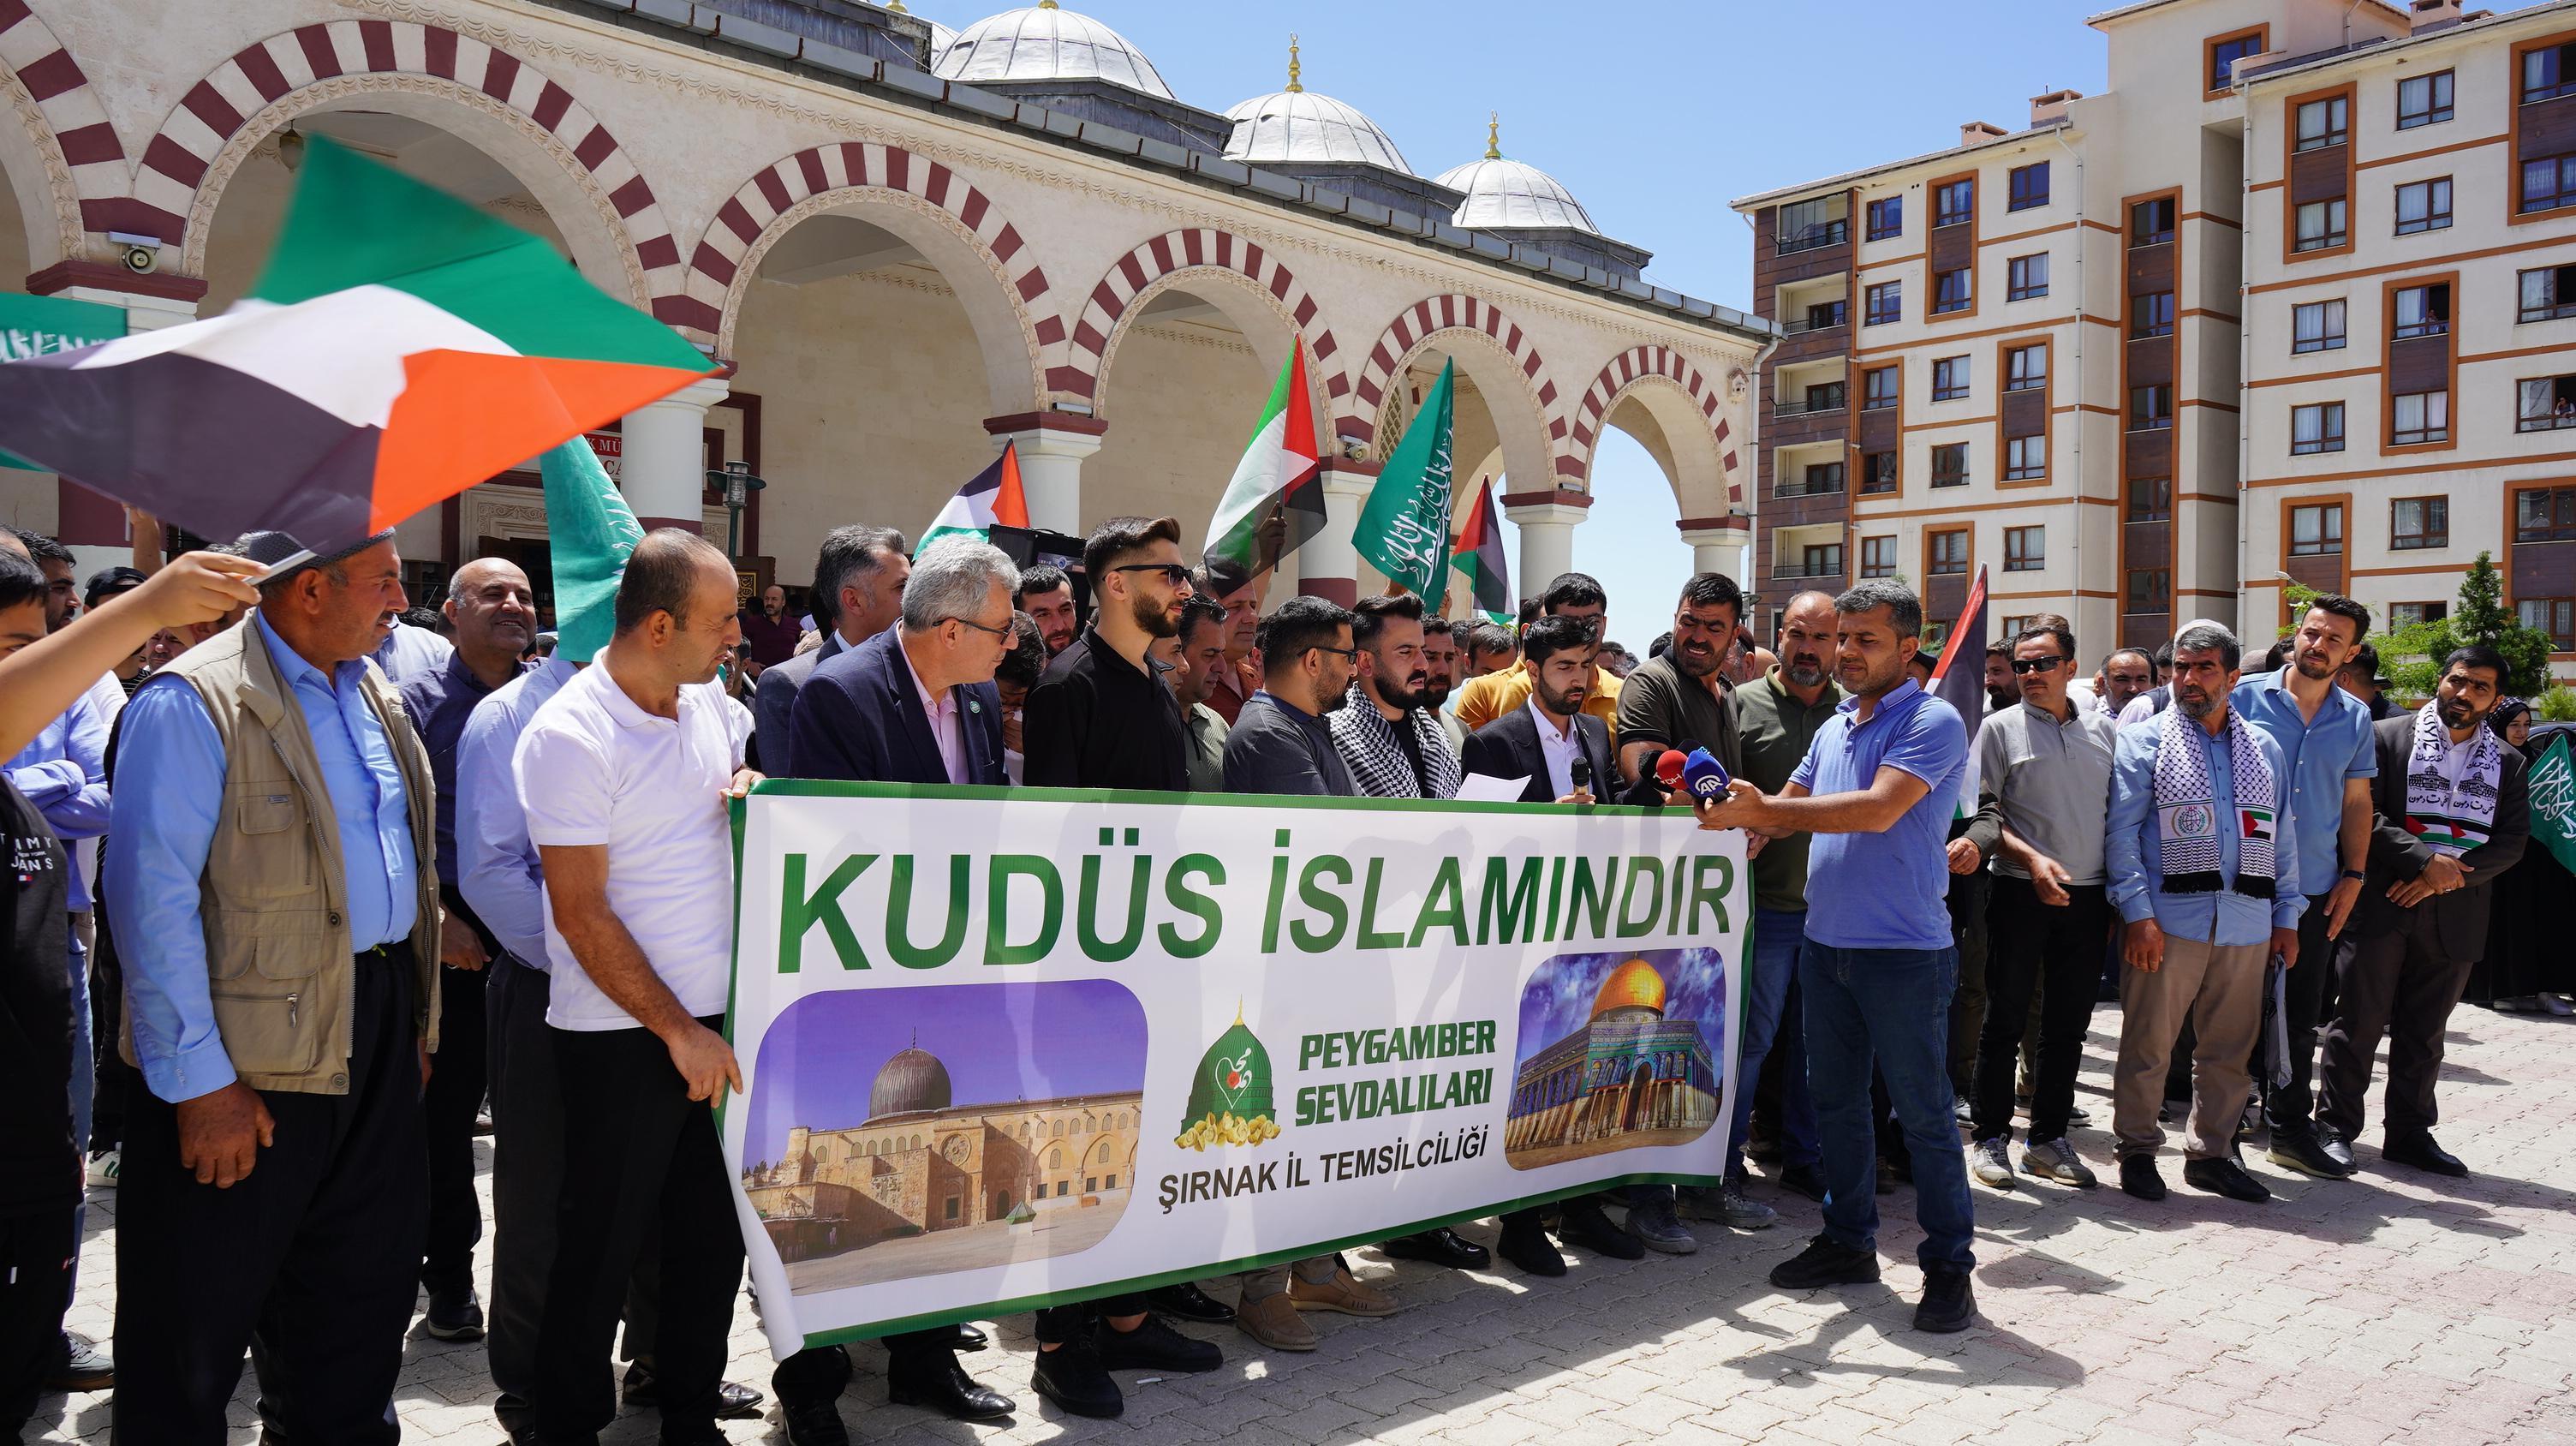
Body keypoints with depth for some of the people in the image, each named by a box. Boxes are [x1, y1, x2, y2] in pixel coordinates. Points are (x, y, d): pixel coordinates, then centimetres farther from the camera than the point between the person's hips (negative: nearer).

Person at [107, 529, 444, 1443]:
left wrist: (418, 1017, 12)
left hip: (379, 1033, 8)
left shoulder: (376, 696, 9)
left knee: (366, 1282, 20)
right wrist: (200, 1082, -20)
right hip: (254, 1056, -7)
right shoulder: (194, 704, -16)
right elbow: (152, 901, -19)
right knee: (203, 1314, 8)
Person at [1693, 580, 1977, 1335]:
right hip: (1826, 941, 8)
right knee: (1836, 1101, 15)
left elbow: (1879, 809, -23)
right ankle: (1849, 1240, 28)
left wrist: (1764, 810, -26)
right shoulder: (1836, 726, 13)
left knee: (1923, 1113, 0)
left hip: (1903, 952, -7)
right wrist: (1733, 812, -2)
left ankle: (1950, 1265, 12)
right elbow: (1788, 806, 19)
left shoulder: (1933, 723, -11)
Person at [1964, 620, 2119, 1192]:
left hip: (2087, 896, 4)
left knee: (2069, 1026, 10)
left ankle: (2048, 1137, 21)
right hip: (2021, 892, -3)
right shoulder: (2001, 727, 0)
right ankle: (1990, 1137, 12)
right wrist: (2031, 858, -16)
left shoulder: (2105, 731, 10)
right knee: (2006, 1021, 2)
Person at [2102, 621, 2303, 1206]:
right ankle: (2137, 1151, 13)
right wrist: (2137, 912, -13)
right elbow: (2121, 831, -4)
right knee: (2148, 1041, 0)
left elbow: (2282, 835, 17)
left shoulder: (2264, 749, 15)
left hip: (2246, 924, 4)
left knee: (2229, 1048, 10)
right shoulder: (2144, 741, 2)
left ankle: (2210, 1153, 23)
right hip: (2170, 919, -4)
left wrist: (2287, 917, 11)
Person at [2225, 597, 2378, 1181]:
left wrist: (2352, 877, 4)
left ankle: (2290, 1129, 23)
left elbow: (2356, 801, 12)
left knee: (2299, 1017, 11)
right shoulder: (2245, 697, -4)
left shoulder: (2355, 718, 8)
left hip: (2314, 890, 4)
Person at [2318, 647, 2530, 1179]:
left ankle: (2410, 1132, 22)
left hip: (2455, 918, 4)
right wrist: (2425, 860, -18)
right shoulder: (2387, 737, -1)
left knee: (2424, 1033, 12)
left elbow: (2512, 841, 4)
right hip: (2381, 907, -3)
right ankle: (2336, 1126, 10)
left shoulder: (2507, 764, 11)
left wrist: (2451, 876, -11)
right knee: (2359, 1021, 2)